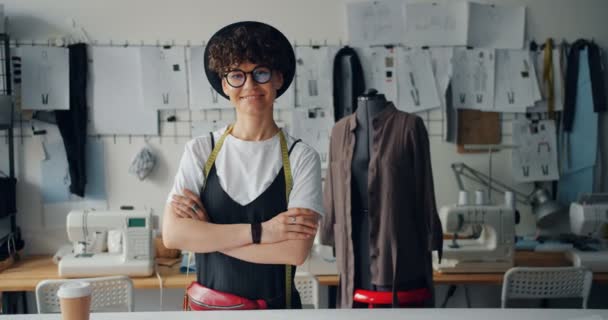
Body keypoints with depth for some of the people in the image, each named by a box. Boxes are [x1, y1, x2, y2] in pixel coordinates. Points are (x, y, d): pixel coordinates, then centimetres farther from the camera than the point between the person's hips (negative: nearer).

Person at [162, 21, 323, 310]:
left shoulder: (301, 157, -8)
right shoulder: (200, 151, -2)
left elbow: (296, 250, -18)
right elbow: (172, 234, -12)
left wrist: (204, 232, -14)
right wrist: (260, 231, -19)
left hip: (275, 306, -1)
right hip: (206, 305, 2)